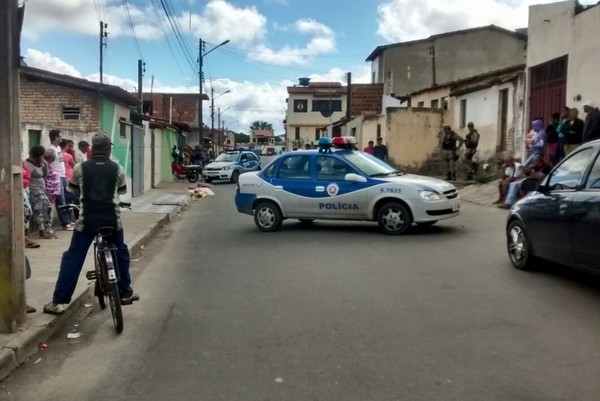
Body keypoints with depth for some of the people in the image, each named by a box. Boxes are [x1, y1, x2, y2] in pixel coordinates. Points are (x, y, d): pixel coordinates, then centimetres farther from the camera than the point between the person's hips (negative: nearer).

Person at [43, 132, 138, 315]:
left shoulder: (80, 168, 1)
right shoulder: (117, 169, 3)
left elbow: (73, 190, 15)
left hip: (87, 220, -1)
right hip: (111, 220, 1)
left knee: (72, 258, 5)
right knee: (121, 253, 21)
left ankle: (58, 302, 3)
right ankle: (126, 293, 28)